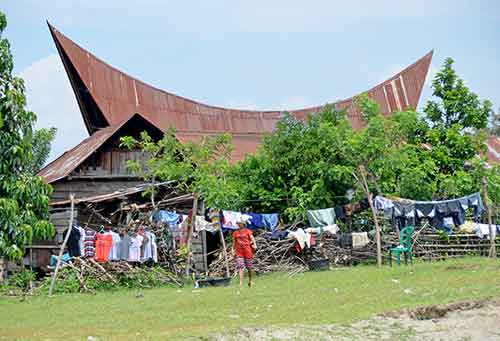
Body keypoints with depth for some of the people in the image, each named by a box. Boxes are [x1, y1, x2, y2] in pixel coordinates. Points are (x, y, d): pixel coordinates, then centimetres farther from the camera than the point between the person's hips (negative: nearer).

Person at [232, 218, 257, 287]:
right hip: (239, 252, 1)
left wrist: (254, 245, -23)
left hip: (247, 251, -1)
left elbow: (252, 238, -6)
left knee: (249, 267, 8)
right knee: (241, 268, -10)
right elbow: (234, 243, 17)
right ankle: (241, 283, -16)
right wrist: (233, 251, 14)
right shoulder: (235, 233, 12)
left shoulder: (248, 231, 5)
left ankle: (250, 281, 24)